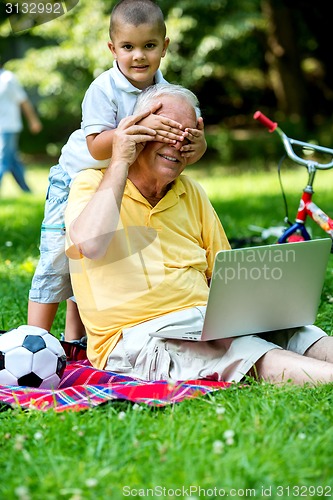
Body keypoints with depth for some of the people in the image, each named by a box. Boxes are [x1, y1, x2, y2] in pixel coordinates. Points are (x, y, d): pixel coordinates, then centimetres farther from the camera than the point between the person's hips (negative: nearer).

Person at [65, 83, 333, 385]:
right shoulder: (92, 185, 1)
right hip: (138, 335, -6)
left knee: (300, 336, -22)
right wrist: (120, 162, -12)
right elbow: (90, 245, -23)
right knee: (253, 355, -34)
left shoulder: (191, 194, 19)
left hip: (208, 323, 6)